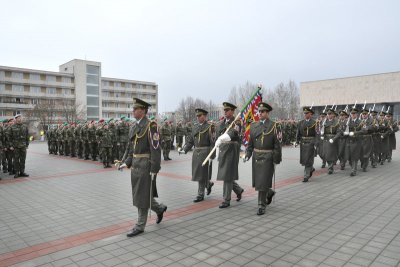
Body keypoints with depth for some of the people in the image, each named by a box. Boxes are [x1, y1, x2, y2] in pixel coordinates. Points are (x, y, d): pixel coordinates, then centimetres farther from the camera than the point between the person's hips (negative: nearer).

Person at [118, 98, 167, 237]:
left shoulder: (151, 125, -14)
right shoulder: (134, 126, 11)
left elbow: (155, 148, -18)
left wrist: (154, 169, -20)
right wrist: (127, 163, 7)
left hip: (146, 165, -8)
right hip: (135, 165, 8)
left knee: (143, 195, 0)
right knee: (138, 194, 16)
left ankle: (140, 226, 14)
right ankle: (160, 208, 37)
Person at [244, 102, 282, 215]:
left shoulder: (274, 126, -6)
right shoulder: (254, 125, 8)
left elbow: (277, 144, -8)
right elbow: (250, 142, 11)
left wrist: (276, 160, -11)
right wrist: (247, 155, 1)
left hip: (267, 158, -5)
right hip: (256, 157, 6)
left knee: (263, 182, -4)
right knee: (257, 181, 13)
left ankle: (262, 206, 9)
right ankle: (270, 193, 41)